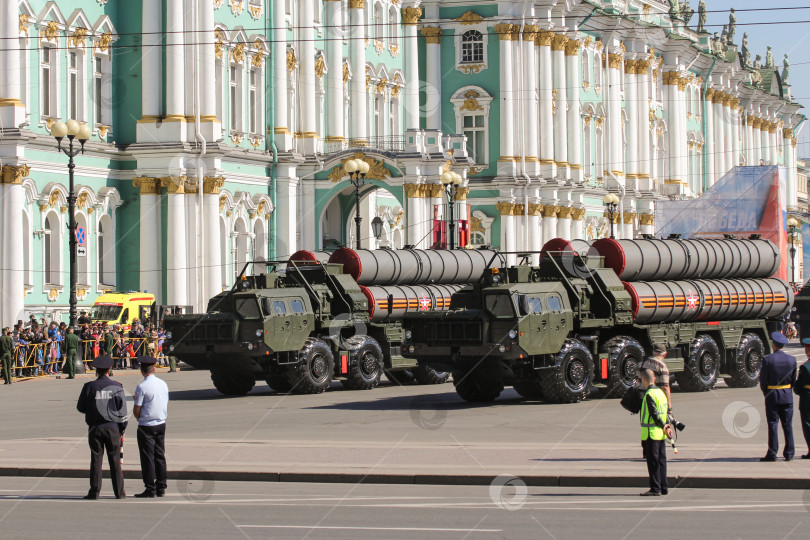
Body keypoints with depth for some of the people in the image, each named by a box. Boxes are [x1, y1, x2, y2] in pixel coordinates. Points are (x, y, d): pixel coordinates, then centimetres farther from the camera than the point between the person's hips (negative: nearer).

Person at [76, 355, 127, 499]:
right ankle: (119, 492, 7)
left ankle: (94, 491, 2)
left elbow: (80, 408, 4)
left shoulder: (89, 387, -3)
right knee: (115, 460, 5)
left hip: (95, 427, 0)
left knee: (96, 460, 3)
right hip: (113, 427, 0)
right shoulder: (117, 387, -1)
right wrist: (122, 427, 9)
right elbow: (122, 409, 0)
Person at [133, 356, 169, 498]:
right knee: (160, 456, 11)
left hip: (146, 426, -6)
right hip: (161, 424, 6)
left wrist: (140, 418, 6)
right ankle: (161, 488, 14)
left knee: (148, 458, -1)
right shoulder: (163, 384, 4)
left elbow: (136, 411, -13)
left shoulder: (142, 387, -16)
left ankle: (150, 489, -1)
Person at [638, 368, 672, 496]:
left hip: (651, 433, -9)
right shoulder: (660, 392, 14)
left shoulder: (649, 395, -14)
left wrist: (663, 427, -10)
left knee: (653, 461, -5)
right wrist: (666, 426, 6)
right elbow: (665, 412, 14)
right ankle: (664, 487, 15)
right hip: (661, 434, 9)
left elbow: (654, 414, -18)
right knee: (661, 460, 12)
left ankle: (655, 488, -5)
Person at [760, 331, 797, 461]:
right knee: (787, 424, 8)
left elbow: (763, 380, -7)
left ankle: (772, 453, 0)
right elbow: (793, 380, 5)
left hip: (772, 396, -3)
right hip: (787, 395, 3)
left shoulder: (767, 360, -11)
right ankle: (789, 453, 11)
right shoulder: (791, 360, -1)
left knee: (773, 424, 0)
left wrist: (766, 394, 9)